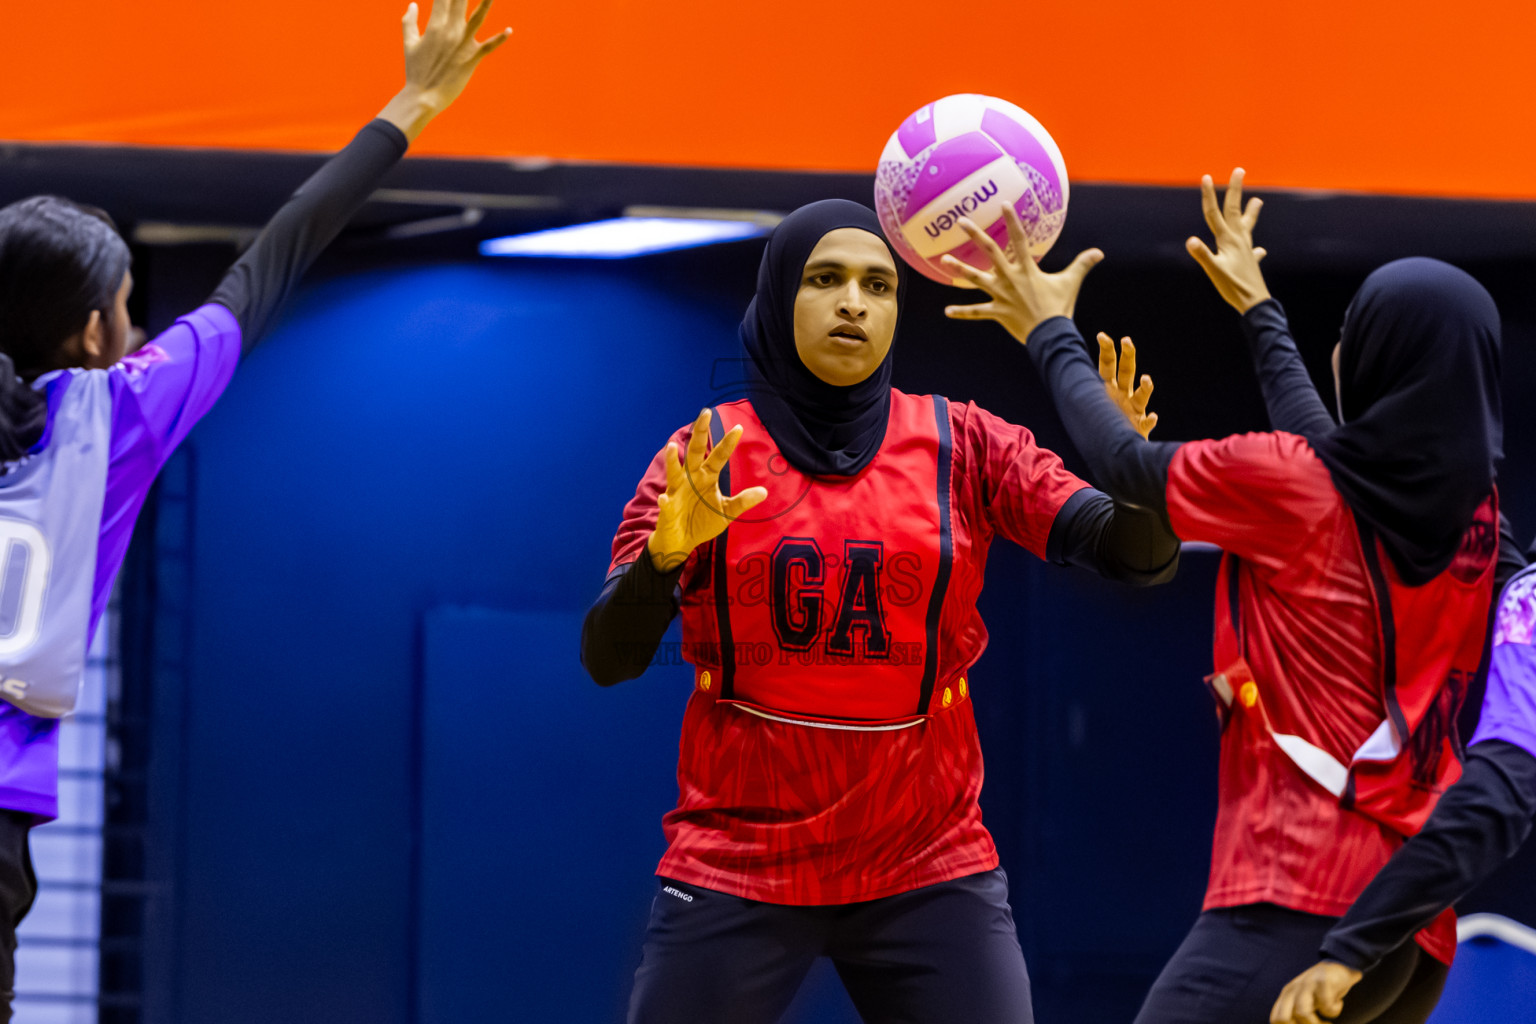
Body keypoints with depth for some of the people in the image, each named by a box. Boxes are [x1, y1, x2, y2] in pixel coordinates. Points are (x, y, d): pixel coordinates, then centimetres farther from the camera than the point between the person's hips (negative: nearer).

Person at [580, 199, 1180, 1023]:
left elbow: (1142, 558, -7)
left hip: (930, 870, 1)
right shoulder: (708, 454, 0)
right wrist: (665, 552, -27)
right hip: (736, 862, 0)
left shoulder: (962, 447, 2)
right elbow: (607, 659, -7)